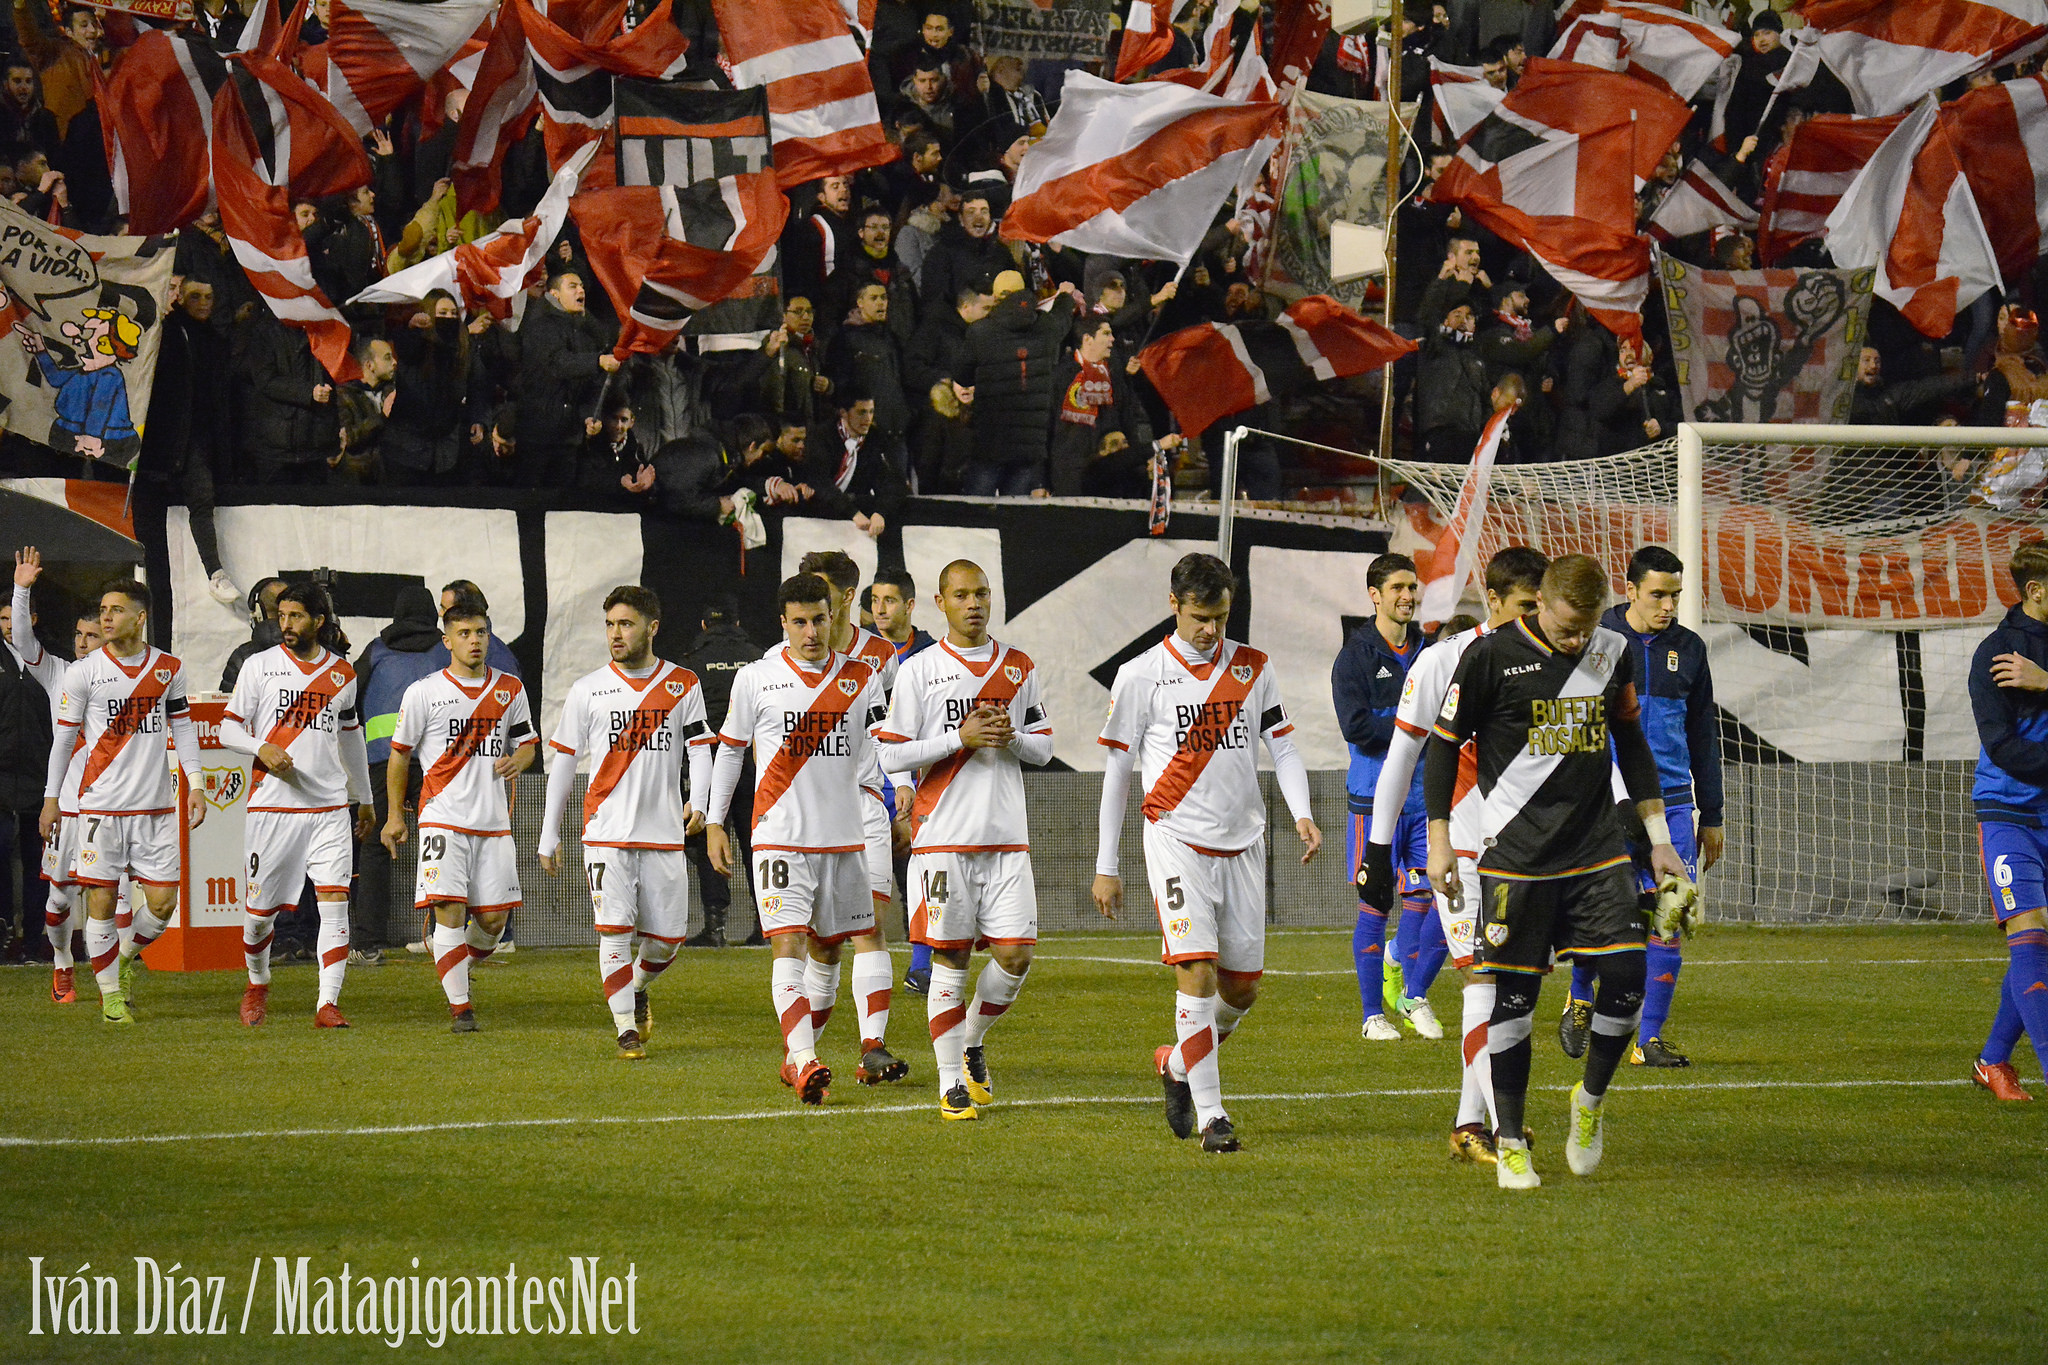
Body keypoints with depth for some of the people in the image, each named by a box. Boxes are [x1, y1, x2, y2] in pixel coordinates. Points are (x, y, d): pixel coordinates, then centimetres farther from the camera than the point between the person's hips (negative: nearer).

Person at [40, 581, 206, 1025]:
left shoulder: (169, 669, 5)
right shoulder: (83, 672, -2)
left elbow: (183, 728, 14)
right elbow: (64, 737, 4)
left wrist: (195, 784, 6)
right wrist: (51, 798, 3)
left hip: (156, 805, 2)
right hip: (101, 804, -2)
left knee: (163, 901, -1)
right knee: (101, 900, -4)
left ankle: (125, 956, 27)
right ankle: (110, 992, 8)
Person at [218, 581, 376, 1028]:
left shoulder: (341, 672, 10)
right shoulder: (260, 667, 2)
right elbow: (228, 727, 3)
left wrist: (364, 798, 29)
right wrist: (262, 749, -18)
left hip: (329, 808, 1)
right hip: (271, 806, -1)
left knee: (335, 903, -12)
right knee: (258, 909, 3)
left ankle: (328, 1003, -13)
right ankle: (257, 984, 30)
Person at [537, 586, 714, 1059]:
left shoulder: (682, 685, 5)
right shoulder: (588, 690, 4)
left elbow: (700, 748, 3)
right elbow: (563, 761, 9)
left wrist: (699, 800, -17)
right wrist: (549, 835, 9)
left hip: (665, 835, 1)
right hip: (606, 833, -1)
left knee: (667, 940, 5)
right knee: (615, 931, -11)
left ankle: (637, 989, 35)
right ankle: (625, 1028, -2)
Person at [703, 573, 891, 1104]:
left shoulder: (860, 680, 6)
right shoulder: (755, 679, 0)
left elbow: (872, 761, 11)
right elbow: (729, 748, 11)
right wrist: (714, 822, 10)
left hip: (844, 840, 3)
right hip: (780, 837, -3)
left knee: (827, 948, 11)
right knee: (789, 945, -15)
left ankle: (796, 1054, 26)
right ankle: (804, 1062, -26)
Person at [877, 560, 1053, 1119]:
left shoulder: (1018, 668, 11)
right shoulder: (919, 671, 0)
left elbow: (1043, 747, 14)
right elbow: (890, 753, -3)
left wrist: (1011, 737, -8)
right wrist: (960, 739, -14)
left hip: (1007, 839, 3)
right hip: (943, 837, -3)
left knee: (1014, 955, -4)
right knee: (950, 959, -2)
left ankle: (972, 1042, 23)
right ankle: (952, 1083, 5)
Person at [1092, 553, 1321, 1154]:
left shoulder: (1253, 669, 8)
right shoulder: (1141, 676, -1)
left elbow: (1282, 746, 10)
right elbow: (1116, 772, 4)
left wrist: (1301, 814, -10)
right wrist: (1106, 867, 4)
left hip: (1242, 843, 4)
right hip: (1177, 839, -4)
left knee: (1243, 988, 6)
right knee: (1197, 971, -16)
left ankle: (1177, 1063, 34)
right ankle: (1211, 1115, -13)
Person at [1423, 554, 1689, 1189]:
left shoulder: (1614, 654, 5)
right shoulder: (1493, 655, -7)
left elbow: (1631, 743, 18)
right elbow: (1443, 744, 1)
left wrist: (1658, 839, 17)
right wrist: (1439, 840, -4)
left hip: (1597, 850, 3)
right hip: (1517, 852, -3)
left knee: (1627, 975, -8)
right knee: (1513, 995, -2)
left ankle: (1590, 1101, 17)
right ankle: (1509, 1142, 10)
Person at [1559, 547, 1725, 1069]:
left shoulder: (1688, 648, 10)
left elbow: (1703, 736, 18)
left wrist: (1711, 818, 17)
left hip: (1670, 804, 3)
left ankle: (1649, 1039, 2)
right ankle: (1580, 1001, 23)